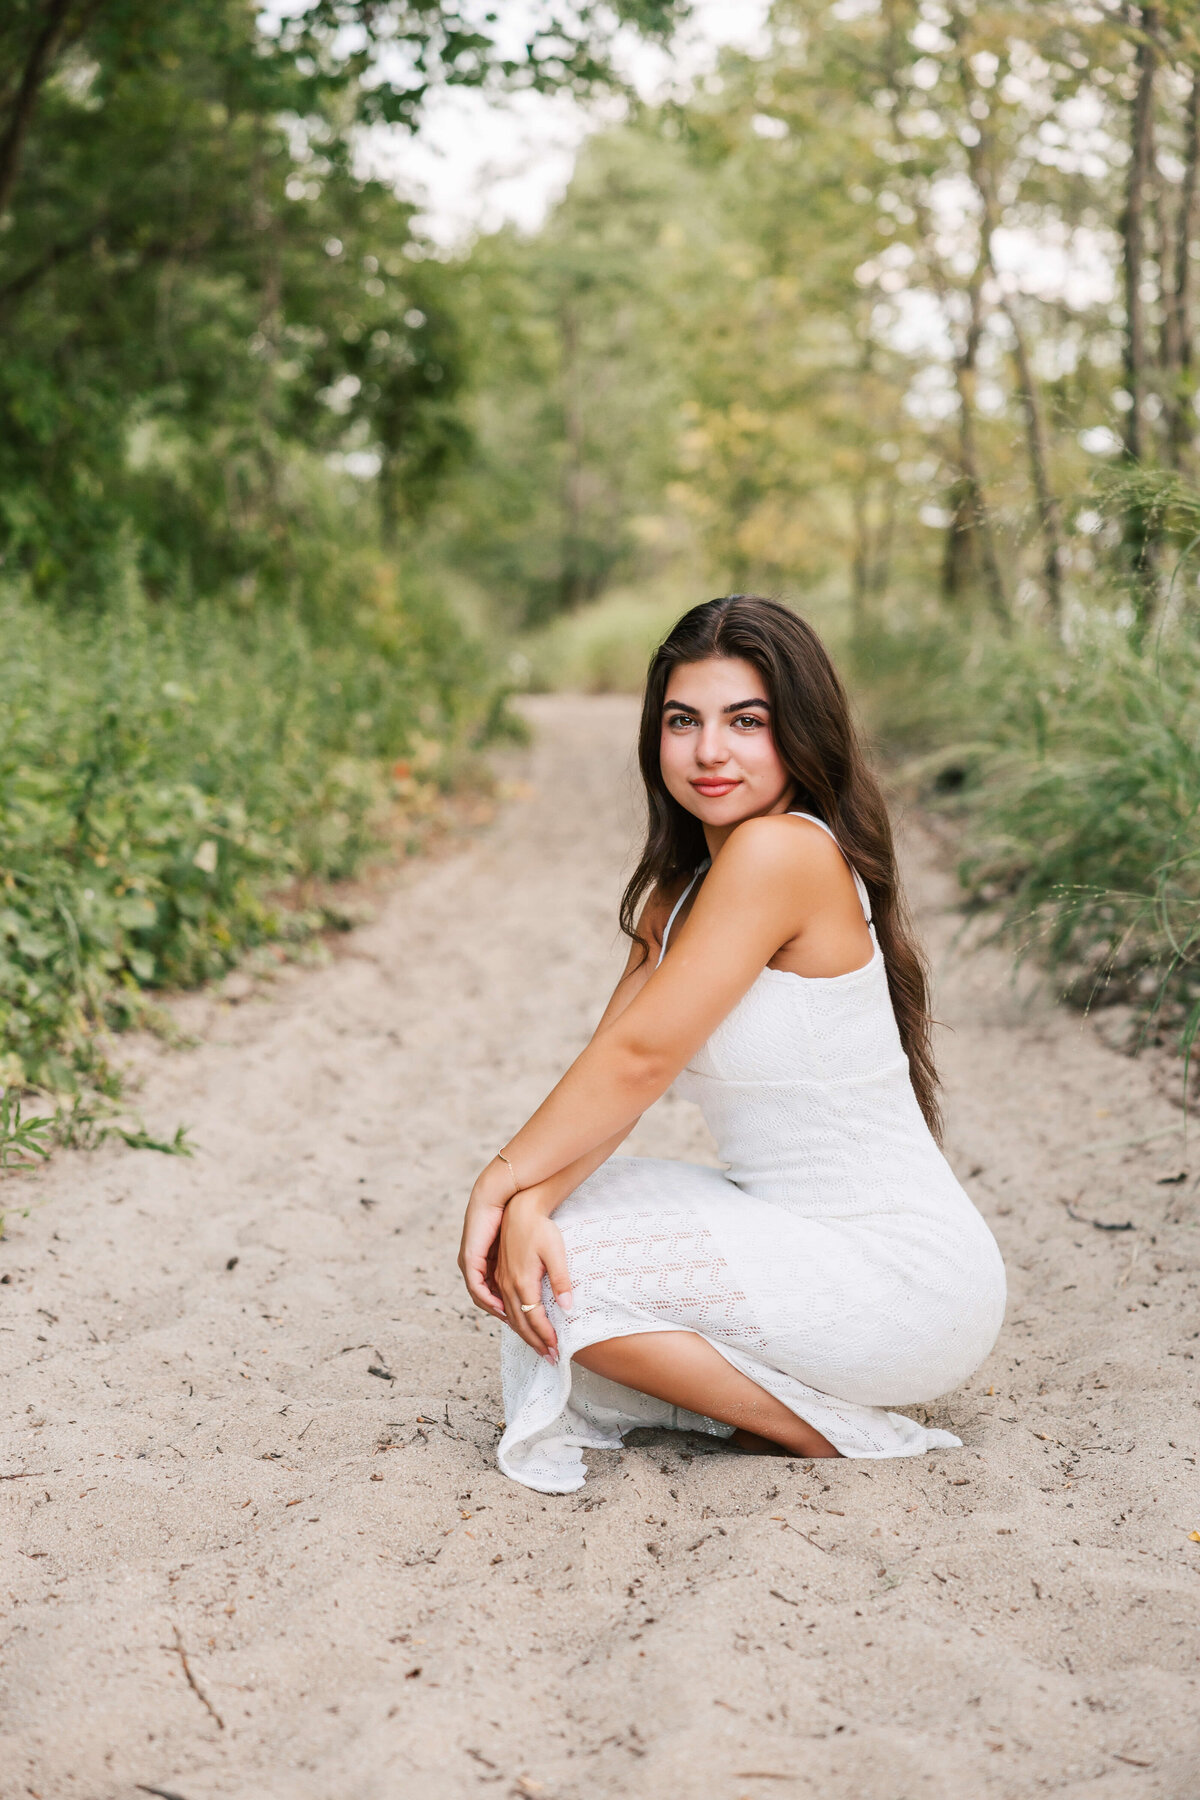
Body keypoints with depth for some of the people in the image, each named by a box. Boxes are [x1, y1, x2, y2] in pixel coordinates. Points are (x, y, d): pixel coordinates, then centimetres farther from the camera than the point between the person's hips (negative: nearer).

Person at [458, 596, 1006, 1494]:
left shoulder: (783, 850, -19)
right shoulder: (680, 886, 9)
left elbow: (638, 1058, -20)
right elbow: (608, 1066, -1)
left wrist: (501, 1181, -9)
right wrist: (526, 1203, -19)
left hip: (899, 1276, -9)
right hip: (803, 1233, 9)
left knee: (562, 1268, -17)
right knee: (541, 1242, 1)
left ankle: (831, 1432, -2)